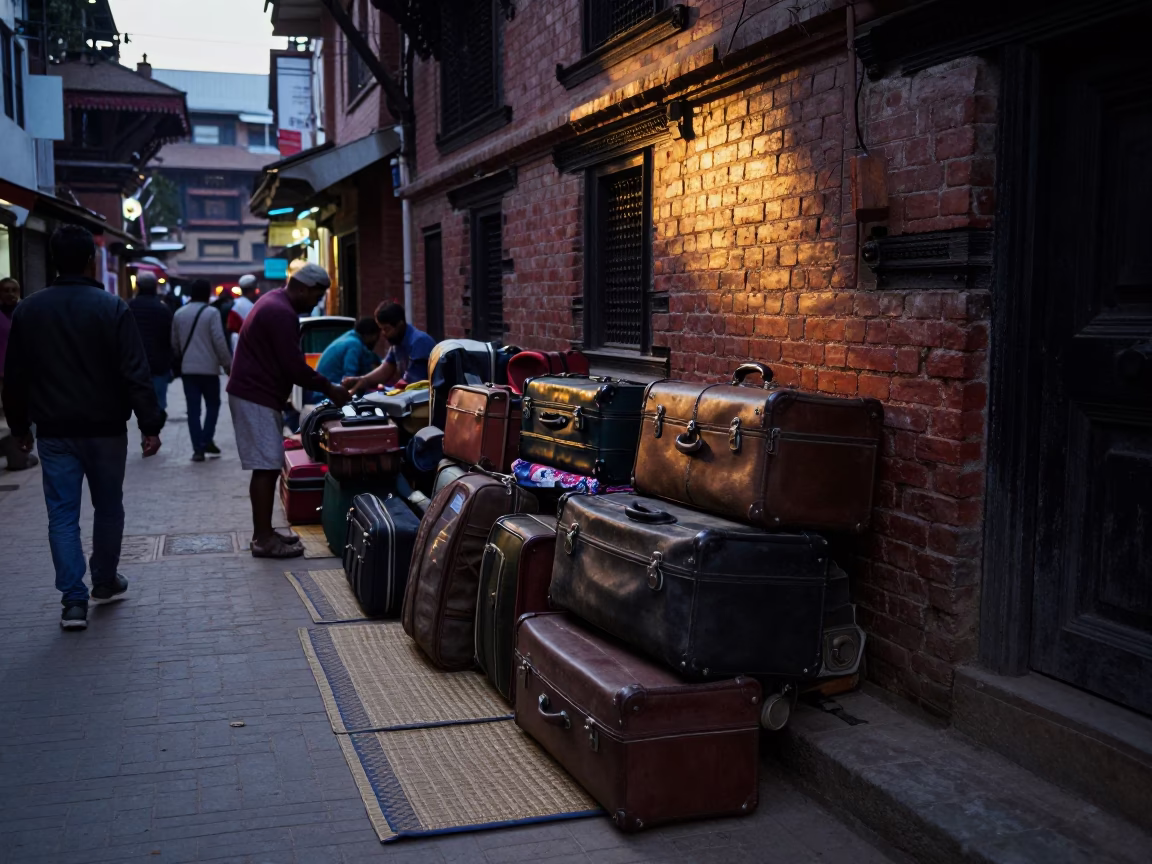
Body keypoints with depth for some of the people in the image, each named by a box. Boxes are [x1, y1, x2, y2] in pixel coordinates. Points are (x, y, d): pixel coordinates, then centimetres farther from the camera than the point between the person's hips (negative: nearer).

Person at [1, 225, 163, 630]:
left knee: (62, 513, 4)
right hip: (105, 429, -2)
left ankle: (74, 600, -1)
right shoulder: (112, 307, -10)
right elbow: (136, 373, -14)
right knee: (108, 507, 15)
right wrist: (150, 425, -10)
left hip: (54, 431, 2)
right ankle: (105, 582, 28)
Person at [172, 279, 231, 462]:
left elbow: (175, 343, 14)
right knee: (212, 404, 12)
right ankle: (207, 440, 3)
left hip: (187, 368, 4)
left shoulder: (178, 314, 8)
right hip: (208, 368, -4)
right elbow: (219, 342, -12)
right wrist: (228, 363, -3)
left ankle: (198, 448, -1)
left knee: (193, 408, 3)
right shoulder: (211, 313, -8)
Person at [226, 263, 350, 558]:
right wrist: (329, 389, -10)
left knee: (268, 467, 12)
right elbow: (294, 366, -21)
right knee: (266, 467, -8)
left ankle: (264, 533, 18)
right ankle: (264, 540, -4)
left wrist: (324, 385, 15)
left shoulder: (276, 302, 14)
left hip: (255, 393, 11)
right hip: (257, 398, -11)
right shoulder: (282, 313, -20)